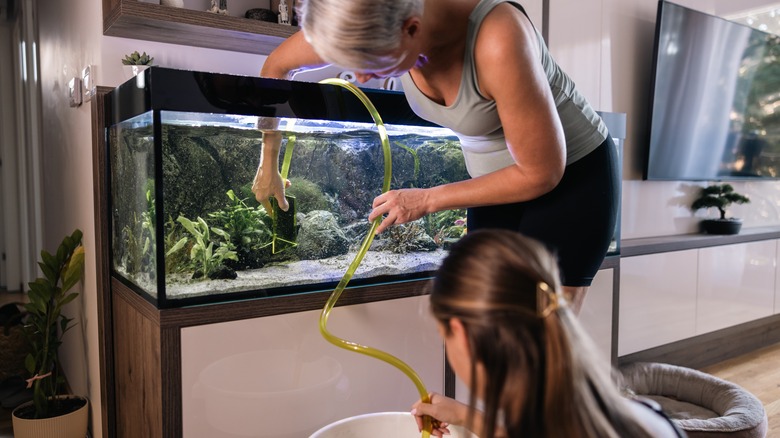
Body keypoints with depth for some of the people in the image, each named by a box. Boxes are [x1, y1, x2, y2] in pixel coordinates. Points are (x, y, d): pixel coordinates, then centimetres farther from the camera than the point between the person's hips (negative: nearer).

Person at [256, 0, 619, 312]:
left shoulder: (497, 40, -36)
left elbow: (543, 172, -25)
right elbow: (276, 67, -1)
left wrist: (427, 200, -18)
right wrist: (269, 163, 4)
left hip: (575, 175, -5)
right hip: (496, 180, 5)